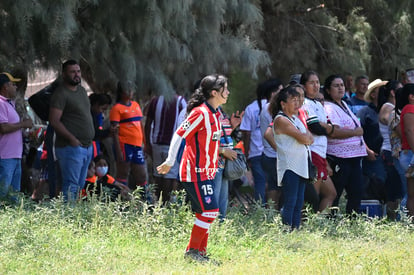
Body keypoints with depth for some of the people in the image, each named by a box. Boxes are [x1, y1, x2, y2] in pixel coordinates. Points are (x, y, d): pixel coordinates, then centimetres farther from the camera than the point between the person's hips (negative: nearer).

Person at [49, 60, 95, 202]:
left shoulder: (82, 90, 17)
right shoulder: (61, 94, -11)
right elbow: (54, 120, -19)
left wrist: (89, 141, 16)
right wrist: (72, 139, -22)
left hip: (87, 146, 9)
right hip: (71, 147, -9)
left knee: (80, 185, 12)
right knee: (71, 186, -12)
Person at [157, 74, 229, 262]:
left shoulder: (215, 114, 12)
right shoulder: (200, 113, -16)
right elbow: (179, 135, -15)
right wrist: (169, 163, -12)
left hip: (207, 172, 9)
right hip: (195, 172, -9)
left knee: (205, 213, 8)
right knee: (210, 211, -11)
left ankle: (200, 252, 14)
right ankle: (192, 251, -2)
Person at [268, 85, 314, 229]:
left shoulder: (296, 119, 19)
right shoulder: (281, 120, -10)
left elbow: (310, 140, 16)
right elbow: (303, 138, -16)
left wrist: (305, 137, -5)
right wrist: (307, 135, 5)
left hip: (301, 167, 9)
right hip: (289, 167, -9)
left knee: (298, 205, 7)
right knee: (290, 204, -10)